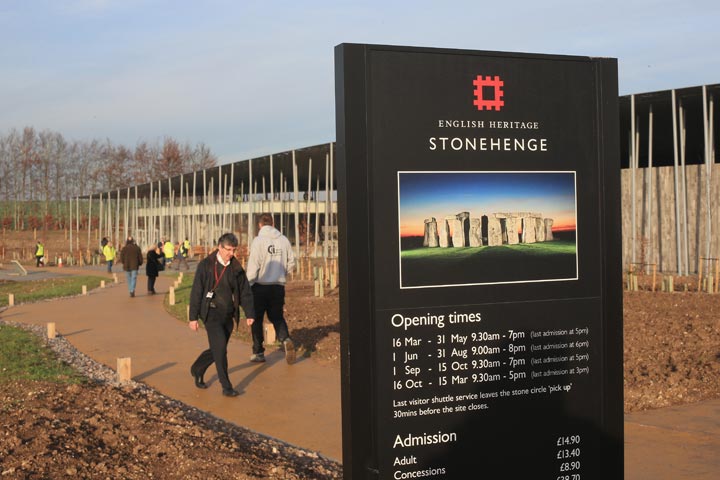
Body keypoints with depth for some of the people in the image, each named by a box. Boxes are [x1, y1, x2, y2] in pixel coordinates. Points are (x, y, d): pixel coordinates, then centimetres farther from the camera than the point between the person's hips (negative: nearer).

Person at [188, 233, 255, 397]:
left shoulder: (236, 268, 4)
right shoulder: (206, 265, -7)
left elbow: (245, 292, 5)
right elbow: (196, 292, -6)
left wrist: (249, 313, -6)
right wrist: (193, 317, -8)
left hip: (228, 315, 5)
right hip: (212, 313, -5)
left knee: (217, 350, 12)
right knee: (220, 348, -13)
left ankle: (197, 370, 39)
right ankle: (226, 387, -5)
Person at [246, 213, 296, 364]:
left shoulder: (259, 240, -10)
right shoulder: (284, 240, 2)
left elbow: (253, 266, -13)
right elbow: (291, 263, 6)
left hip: (260, 285, -3)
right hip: (279, 285, 4)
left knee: (257, 319, 10)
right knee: (277, 317, 15)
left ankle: (258, 353, 15)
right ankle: (286, 339, -12)